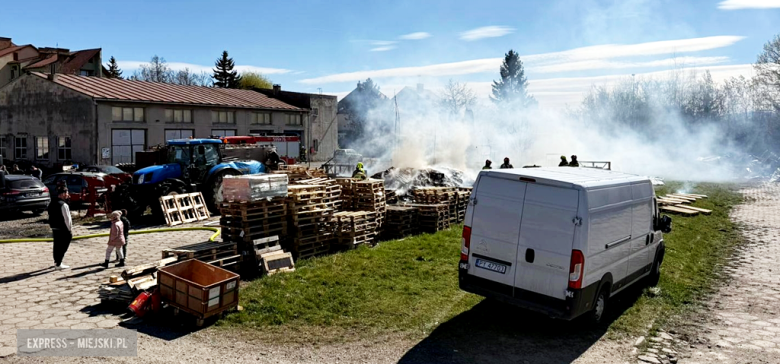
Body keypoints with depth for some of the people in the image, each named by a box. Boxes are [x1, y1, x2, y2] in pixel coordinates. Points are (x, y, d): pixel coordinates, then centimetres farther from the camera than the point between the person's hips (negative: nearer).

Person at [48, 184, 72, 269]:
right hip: (63, 229, -8)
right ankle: (58, 264, 4)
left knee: (57, 245, 19)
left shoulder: (52, 204, 7)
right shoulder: (63, 205, -20)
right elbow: (67, 218, -18)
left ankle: (56, 261, 32)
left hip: (54, 228, 8)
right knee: (63, 246, 1)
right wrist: (70, 229, -10)